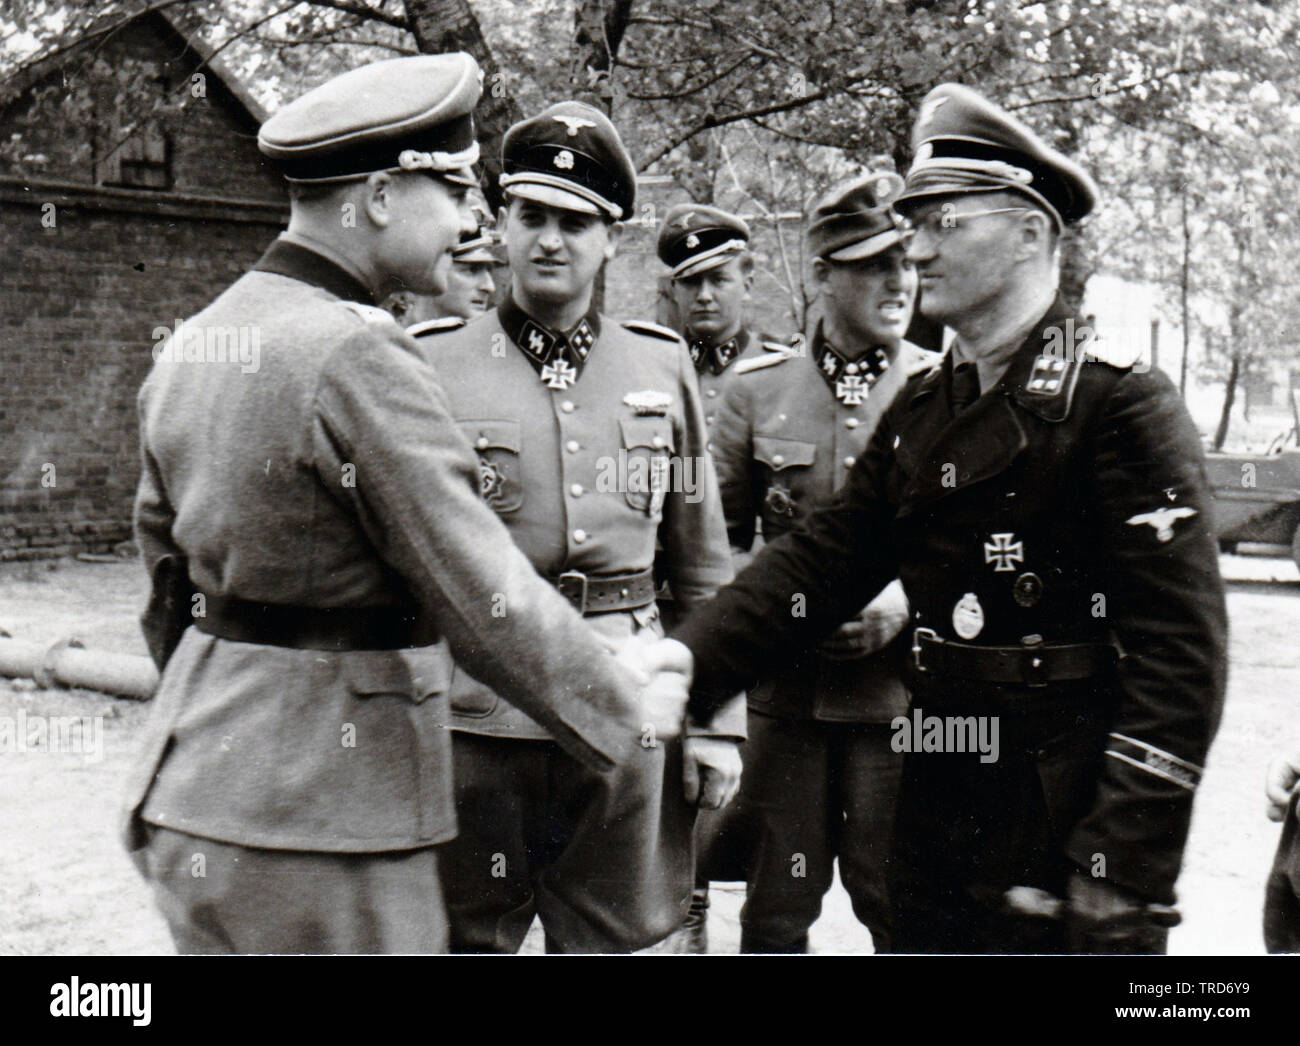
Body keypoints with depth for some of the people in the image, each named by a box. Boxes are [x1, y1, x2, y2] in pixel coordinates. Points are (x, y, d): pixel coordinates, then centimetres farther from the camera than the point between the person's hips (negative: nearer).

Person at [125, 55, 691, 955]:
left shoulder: (191, 343, 9)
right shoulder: (356, 357, -19)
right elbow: (487, 596, -20)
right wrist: (627, 703, -6)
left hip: (194, 790, 9)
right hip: (316, 831, -9)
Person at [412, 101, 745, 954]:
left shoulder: (663, 366, 8)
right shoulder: (431, 367, -1)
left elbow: (704, 565, 11)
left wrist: (715, 723, 7)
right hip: (474, 717, -2)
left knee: (615, 941, 11)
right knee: (467, 940, 8)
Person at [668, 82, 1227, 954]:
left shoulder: (1123, 403, -11)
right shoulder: (920, 410, 11)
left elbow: (1181, 651, -15)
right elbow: (823, 560, 7)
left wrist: (1125, 874, -19)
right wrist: (685, 662, -8)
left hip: (1072, 814, -7)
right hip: (938, 808, 7)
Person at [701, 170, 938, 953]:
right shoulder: (757, 389, 6)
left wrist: (907, 600, -11)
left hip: (899, 691, -1)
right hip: (785, 690, 1)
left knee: (900, 907, 3)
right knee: (777, 905, 8)